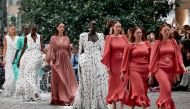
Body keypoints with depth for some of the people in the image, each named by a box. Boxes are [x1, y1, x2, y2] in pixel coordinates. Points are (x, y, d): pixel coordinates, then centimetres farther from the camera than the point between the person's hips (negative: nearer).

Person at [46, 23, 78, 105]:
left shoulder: (67, 38, 11)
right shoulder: (53, 38, 4)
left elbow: (69, 50, 15)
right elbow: (51, 50, 0)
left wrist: (69, 60, 12)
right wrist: (51, 60, -10)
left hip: (66, 60, 2)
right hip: (57, 60, -2)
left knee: (67, 79, -6)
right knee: (57, 80, 0)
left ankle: (67, 98, -7)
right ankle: (57, 99, 6)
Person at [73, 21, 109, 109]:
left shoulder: (83, 35, 6)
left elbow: (80, 50, 5)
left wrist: (80, 60, 7)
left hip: (85, 61, 1)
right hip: (98, 61, -1)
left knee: (86, 83, 2)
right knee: (98, 84, -1)